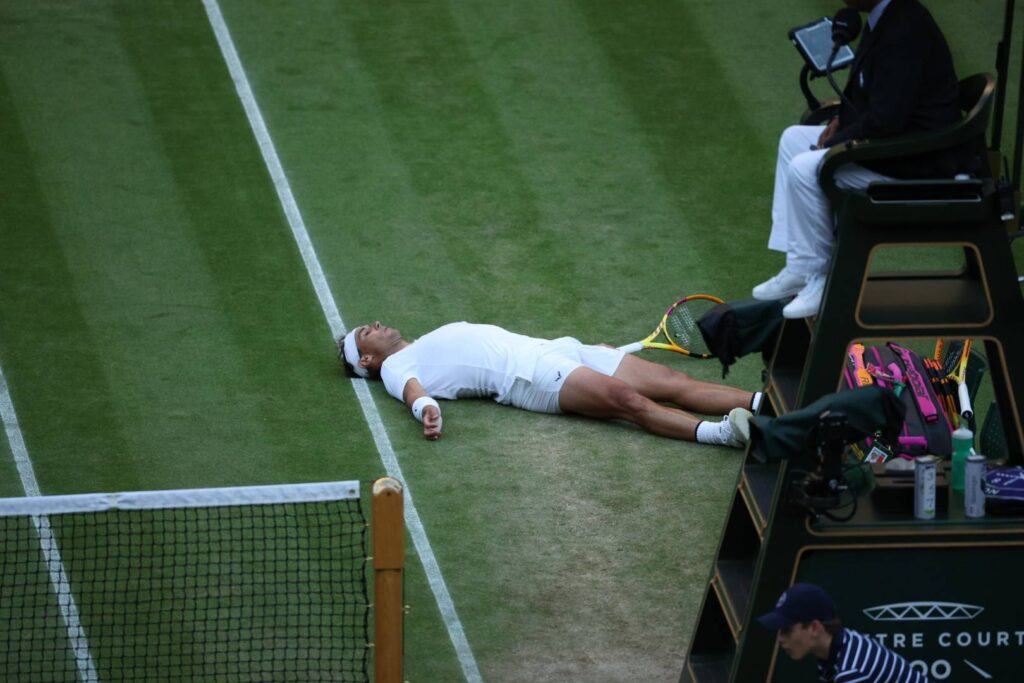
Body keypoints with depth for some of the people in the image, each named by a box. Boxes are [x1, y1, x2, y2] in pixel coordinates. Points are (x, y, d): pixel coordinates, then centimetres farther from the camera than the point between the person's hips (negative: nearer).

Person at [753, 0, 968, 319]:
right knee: (793, 139, 14)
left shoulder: (904, 32, -27)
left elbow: (885, 120, -29)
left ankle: (820, 278, -3)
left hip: (918, 161, -11)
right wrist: (842, 118, 5)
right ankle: (800, 267, 13)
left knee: (805, 169, -19)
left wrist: (834, 143, -15)